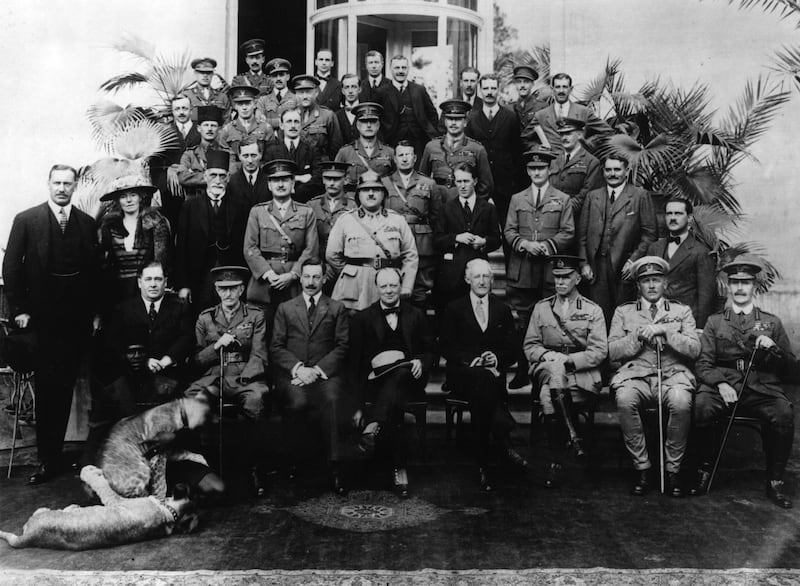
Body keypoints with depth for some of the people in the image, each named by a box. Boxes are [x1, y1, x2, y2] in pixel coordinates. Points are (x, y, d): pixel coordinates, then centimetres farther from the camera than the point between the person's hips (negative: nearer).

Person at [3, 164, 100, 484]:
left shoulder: (88, 223, 7)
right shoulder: (26, 220, 0)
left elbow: (95, 270, 8)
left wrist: (96, 311, 3)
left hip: (79, 318, 2)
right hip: (42, 316, -2)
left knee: (65, 386, 7)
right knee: (46, 388, 1)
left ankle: (55, 454, 20)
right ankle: (47, 459, 10)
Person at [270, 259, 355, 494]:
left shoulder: (337, 309, 15)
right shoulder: (285, 309, 18)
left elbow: (342, 347, 5)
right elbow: (276, 347, 9)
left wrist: (317, 369, -10)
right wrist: (298, 368, -9)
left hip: (326, 373, -1)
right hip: (292, 373, 1)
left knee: (331, 399, -33)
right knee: (297, 402, -32)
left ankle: (335, 465, -29)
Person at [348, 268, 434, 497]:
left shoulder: (416, 316, 21)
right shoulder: (362, 319, 15)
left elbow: (430, 350, 20)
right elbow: (355, 360, 9)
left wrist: (421, 361, -6)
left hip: (408, 377, 1)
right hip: (376, 380, 0)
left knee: (400, 373, -39)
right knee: (393, 409, -35)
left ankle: (373, 427, -50)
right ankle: (400, 469, -35)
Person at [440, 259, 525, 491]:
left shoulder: (503, 310, 20)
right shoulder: (454, 309, 14)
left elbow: (512, 350, 13)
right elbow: (446, 347, 2)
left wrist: (497, 359, -10)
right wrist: (471, 360, -14)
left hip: (493, 374, 2)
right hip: (462, 375, -2)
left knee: (482, 391, -36)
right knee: (484, 378, -38)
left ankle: (483, 462, -36)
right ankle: (505, 443, -38)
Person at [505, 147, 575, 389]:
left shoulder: (562, 199, 9)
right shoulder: (517, 199, 15)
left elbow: (568, 233, 3)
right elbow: (509, 231, 10)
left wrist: (548, 245, -13)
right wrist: (524, 244, -10)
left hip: (550, 270, -2)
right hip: (521, 270, 2)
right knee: (521, 323, 3)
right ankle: (522, 371, 11)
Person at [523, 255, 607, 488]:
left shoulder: (593, 310, 8)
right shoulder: (541, 307, 16)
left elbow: (600, 352, -1)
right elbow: (529, 346, 12)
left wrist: (569, 360, -14)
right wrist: (547, 356, -9)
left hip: (582, 374, -2)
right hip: (547, 369, 2)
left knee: (548, 397, -31)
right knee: (554, 367, -35)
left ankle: (555, 462, -16)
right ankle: (573, 435, -29)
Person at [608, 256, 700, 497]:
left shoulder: (682, 312, 17)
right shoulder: (623, 312, 16)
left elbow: (694, 349, 3)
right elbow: (613, 351, 5)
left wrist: (665, 331, -9)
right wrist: (640, 335, -8)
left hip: (673, 373, 0)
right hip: (635, 374, 0)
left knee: (681, 402, -35)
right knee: (625, 400, -34)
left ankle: (672, 471, -16)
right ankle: (642, 469, -18)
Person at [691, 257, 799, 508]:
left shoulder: (772, 322, 18)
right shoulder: (715, 322, 17)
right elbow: (703, 364, 8)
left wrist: (774, 349, -5)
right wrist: (720, 383, -13)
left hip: (762, 387, 0)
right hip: (723, 385, 0)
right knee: (700, 406, -33)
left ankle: (775, 481, -14)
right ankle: (704, 470, -11)